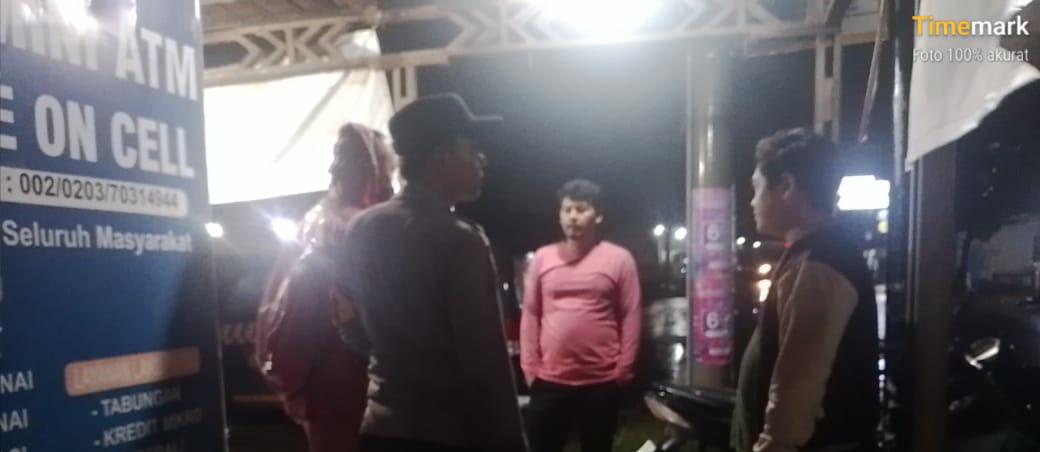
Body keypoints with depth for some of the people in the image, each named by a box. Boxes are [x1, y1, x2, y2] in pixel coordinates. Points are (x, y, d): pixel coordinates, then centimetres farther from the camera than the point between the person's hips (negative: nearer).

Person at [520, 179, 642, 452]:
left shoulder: (619, 259, -1)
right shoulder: (542, 258, 5)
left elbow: (630, 317, -1)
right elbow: (530, 315, 6)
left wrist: (624, 369, -4)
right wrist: (529, 366, 2)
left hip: (602, 382, -1)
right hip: (549, 381, 2)